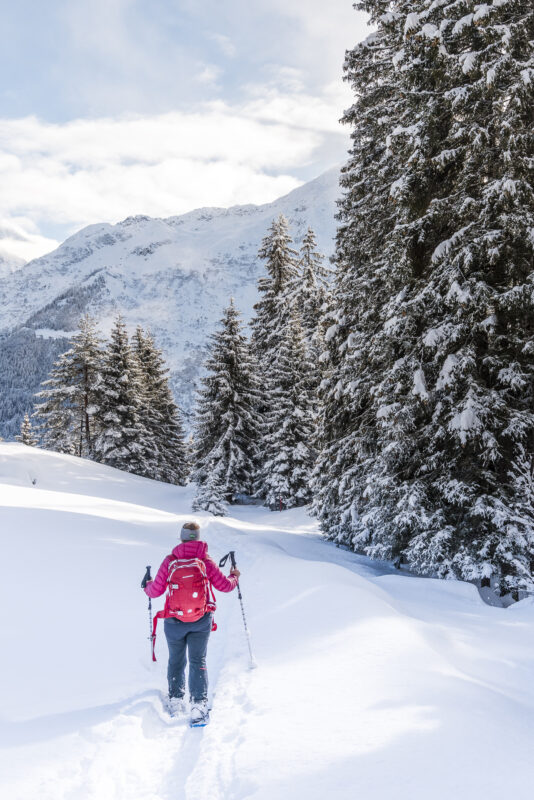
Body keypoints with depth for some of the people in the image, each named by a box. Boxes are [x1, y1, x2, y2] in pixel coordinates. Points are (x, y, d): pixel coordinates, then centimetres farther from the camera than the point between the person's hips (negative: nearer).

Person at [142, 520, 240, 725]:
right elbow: (225, 585, 2)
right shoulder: (206, 561, -4)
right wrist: (234, 577, 24)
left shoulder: (170, 560, -5)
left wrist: (147, 585, 23)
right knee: (198, 662, 7)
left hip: (174, 621, 0)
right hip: (201, 621, 0)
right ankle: (198, 705, -4)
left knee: (176, 661, 19)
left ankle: (176, 701, 22)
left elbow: (156, 591, -1)